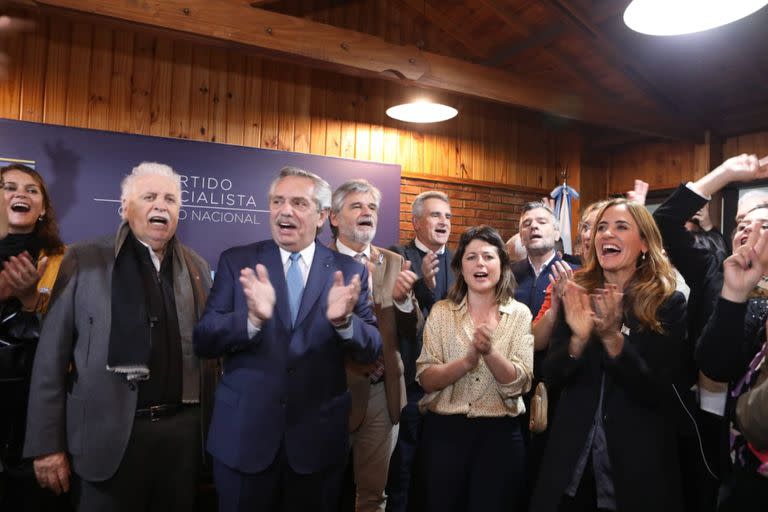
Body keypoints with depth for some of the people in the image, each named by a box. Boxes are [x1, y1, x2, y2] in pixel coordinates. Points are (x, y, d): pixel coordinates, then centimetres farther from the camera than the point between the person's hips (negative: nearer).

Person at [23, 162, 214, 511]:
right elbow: (52, 354, -3)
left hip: (182, 432, 3)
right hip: (107, 435, -3)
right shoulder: (84, 260, -2)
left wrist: (210, 424, 5)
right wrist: (47, 443, -5)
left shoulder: (197, 267, 7)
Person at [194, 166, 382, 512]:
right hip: (243, 435, 0)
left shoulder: (349, 271, -2)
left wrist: (343, 320, -26)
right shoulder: (236, 261, -3)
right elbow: (203, 342, -8)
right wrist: (253, 317, -28)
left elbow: (372, 351, -5)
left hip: (319, 438, 1)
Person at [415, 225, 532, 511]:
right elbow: (425, 379, -8)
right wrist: (467, 360, -24)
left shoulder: (520, 314, -1)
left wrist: (490, 351, -27)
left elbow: (519, 384, -9)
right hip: (444, 430, 1)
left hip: (499, 434, 0)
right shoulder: (441, 312, -1)